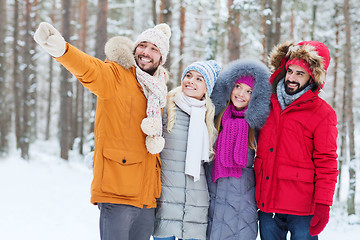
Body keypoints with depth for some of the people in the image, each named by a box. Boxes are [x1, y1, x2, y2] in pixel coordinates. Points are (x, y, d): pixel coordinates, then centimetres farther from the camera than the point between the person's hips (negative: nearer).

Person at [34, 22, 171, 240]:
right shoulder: (116, 75, -2)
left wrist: (157, 139, 1)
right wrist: (61, 49, -45)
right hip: (117, 193, -7)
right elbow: (88, 68, -24)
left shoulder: (158, 93, 18)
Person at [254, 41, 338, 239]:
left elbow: (326, 163, -5)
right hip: (267, 204, 4)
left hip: (301, 209, -4)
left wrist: (323, 205, -11)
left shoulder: (322, 113, -3)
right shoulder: (269, 105, 11)